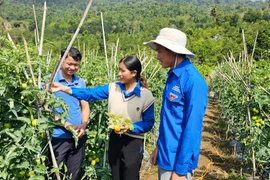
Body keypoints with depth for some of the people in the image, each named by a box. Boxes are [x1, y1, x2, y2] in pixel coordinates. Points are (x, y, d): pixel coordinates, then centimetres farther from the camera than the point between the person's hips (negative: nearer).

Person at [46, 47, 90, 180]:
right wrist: (66, 124, -18)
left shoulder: (81, 82, 6)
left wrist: (83, 125, -9)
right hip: (58, 137, -4)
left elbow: (85, 106, 9)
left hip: (79, 136, 4)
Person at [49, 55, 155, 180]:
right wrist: (63, 88, -19)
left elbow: (148, 123, -8)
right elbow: (90, 93, -11)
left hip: (133, 142, -4)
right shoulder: (113, 88, -5)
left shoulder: (146, 96, -14)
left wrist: (130, 127, -23)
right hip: (115, 139, 4)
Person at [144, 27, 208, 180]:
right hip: (165, 155, 8)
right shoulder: (173, 76, 4)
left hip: (178, 159, -8)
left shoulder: (193, 81, -21)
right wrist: (159, 146, 15)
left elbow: (192, 128, -21)